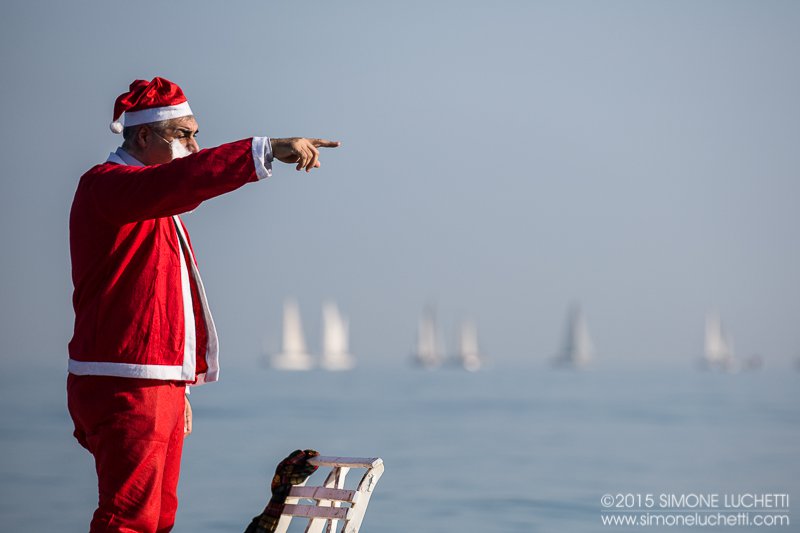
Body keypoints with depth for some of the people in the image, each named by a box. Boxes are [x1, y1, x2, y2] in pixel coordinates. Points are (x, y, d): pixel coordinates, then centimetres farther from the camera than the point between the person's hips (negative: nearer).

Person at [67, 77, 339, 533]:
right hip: (125, 388, -10)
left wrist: (180, 386, 25)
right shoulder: (106, 185, -10)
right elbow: (179, 181, -31)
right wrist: (268, 150, -37)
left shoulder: (157, 206, 23)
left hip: (161, 385, 10)